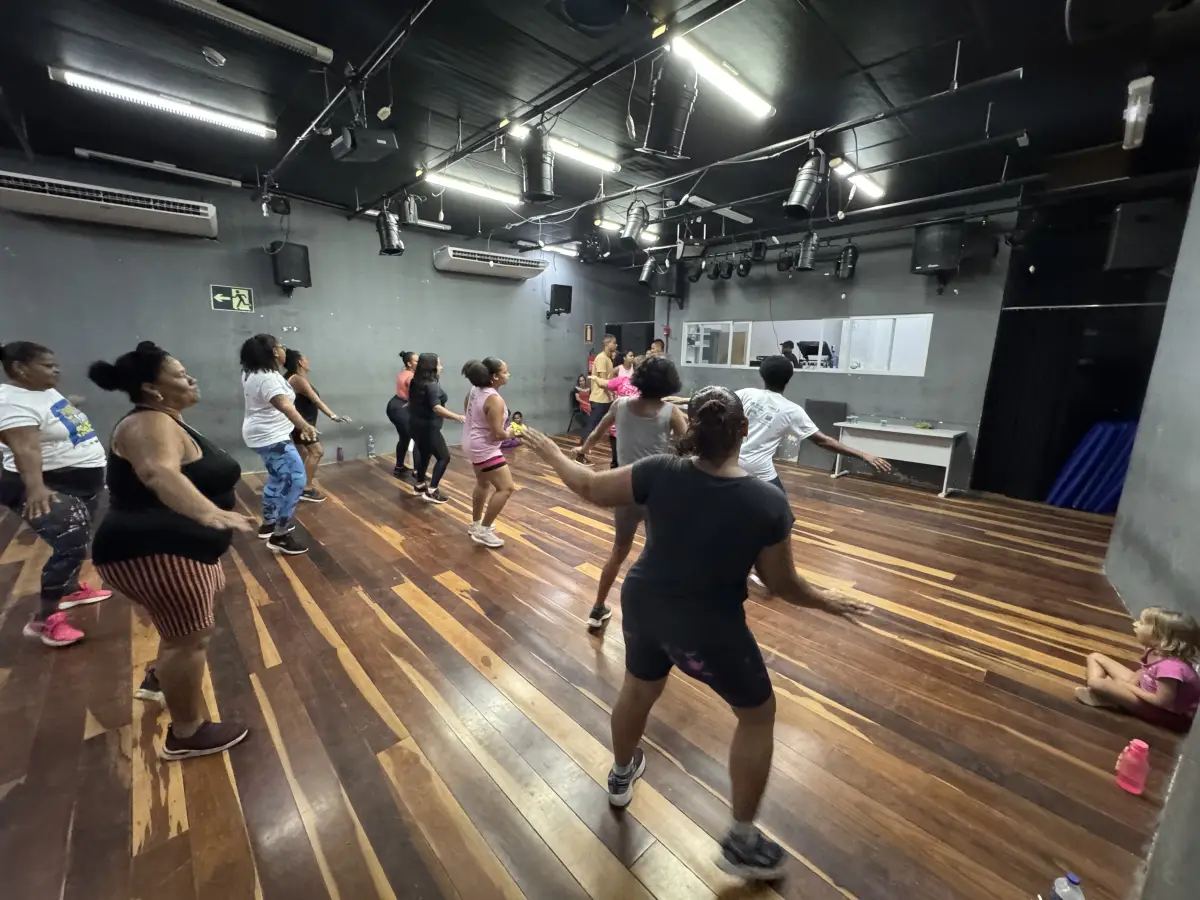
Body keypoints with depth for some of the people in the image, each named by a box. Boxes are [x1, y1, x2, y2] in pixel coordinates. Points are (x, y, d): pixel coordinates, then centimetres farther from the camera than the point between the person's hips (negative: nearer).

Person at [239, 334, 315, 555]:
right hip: (271, 437, -12)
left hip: (265, 435, 12)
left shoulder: (253, 373, 8)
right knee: (295, 480, -14)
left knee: (277, 479, 24)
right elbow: (284, 405, -43)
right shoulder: (267, 378, -25)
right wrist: (305, 426, -57)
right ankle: (280, 536, -10)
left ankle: (268, 524, 37)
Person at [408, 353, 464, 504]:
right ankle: (431, 491, -4)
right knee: (444, 457, -3)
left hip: (416, 424, 10)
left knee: (424, 454, 22)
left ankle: (420, 486, 32)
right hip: (427, 426, -10)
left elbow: (412, 401, 23)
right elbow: (436, 408, -33)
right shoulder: (432, 385, -21)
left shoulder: (417, 382, 8)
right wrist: (458, 417, -38)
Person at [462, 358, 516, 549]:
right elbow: (498, 433, -27)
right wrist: (509, 434, -6)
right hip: (484, 448, -10)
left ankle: (476, 524, 41)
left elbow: (467, 406, 20)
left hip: (473, 443, 10)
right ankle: (483, 531, 0)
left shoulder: (475, 389, 1)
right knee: (506, 488, -7)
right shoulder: (495, 400, -26)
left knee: (483, 483, 27)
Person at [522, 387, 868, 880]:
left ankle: (620, 776, 59)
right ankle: (740, 841, 38)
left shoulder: (660, 472, -18)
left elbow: (590, 487, -7)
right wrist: (826, 600, 11)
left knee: (638, 689, 32)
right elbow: (784, 585, -10)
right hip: (709, 630, -3)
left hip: (642, 605, 4)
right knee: (757, 714, 24)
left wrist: (550, 451, 10)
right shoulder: (768, 503, -22)